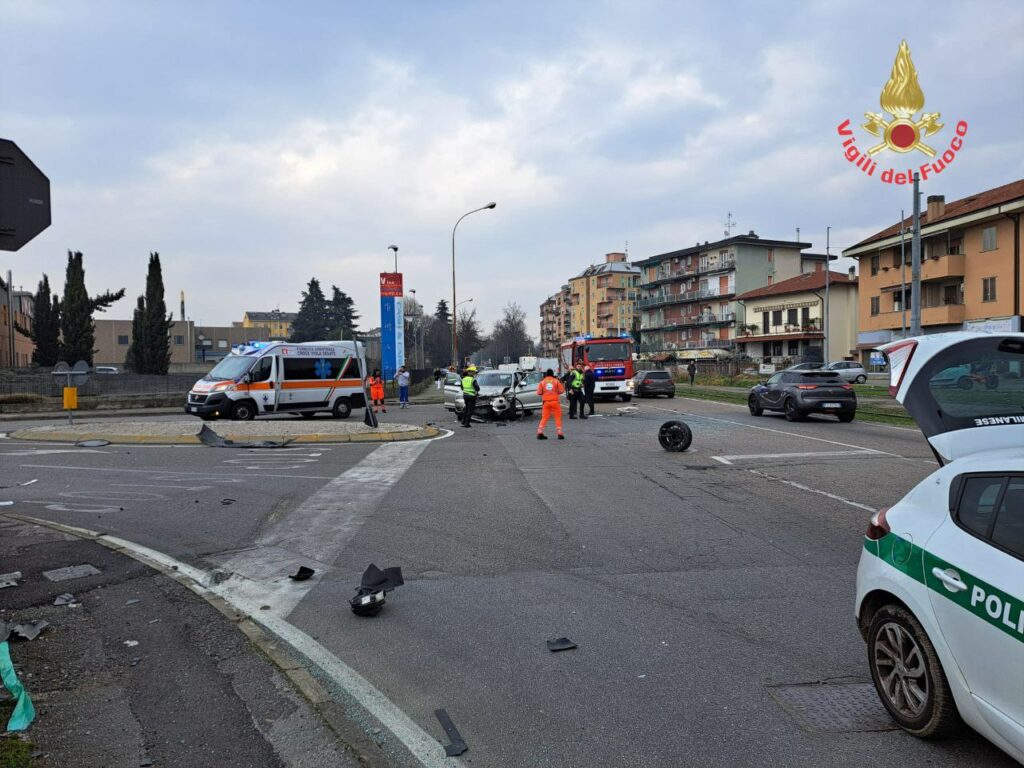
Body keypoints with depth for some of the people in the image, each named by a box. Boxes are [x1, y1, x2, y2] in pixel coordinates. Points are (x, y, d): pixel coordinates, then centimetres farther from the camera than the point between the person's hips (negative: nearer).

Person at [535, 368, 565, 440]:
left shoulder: (542, 382, 2)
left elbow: (539, 392, -2)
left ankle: (540, 433, 3)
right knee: (558, 418, 7)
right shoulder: (556, 381, 0)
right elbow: (561, 390, -2)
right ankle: (560, 434, 4)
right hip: (555, 401, -2)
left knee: (544, 418, 9)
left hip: (546, 402, 2)